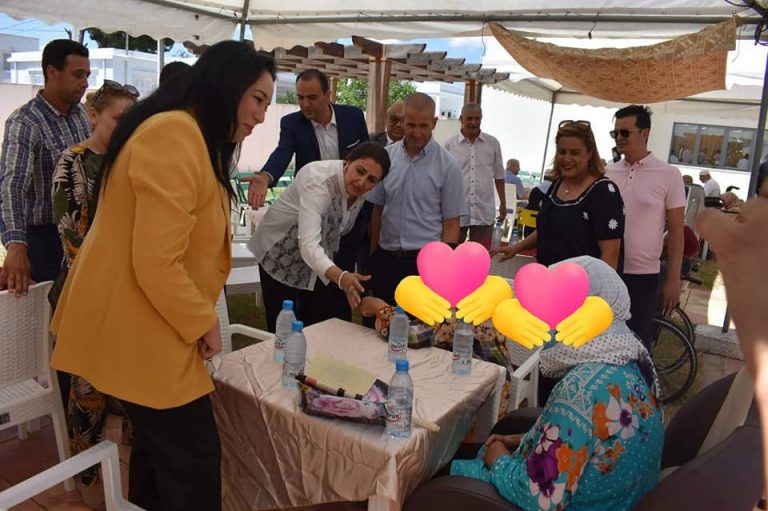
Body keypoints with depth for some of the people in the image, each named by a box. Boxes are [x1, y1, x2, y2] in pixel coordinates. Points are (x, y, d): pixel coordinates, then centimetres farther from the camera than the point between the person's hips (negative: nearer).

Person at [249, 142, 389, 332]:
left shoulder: (361, 188, -12)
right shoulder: (319, 180, -34)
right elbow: (308, 245, -45)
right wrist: (341, 278, -60)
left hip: (319, 258, 6)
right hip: (280, 255, -6)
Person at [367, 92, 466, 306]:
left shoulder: (447, 165, -5)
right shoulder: (386, 156, 3)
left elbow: (451, 224, -3)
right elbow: (377, 210, 10)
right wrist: (372, 256, 10)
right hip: (385, 259, 3)